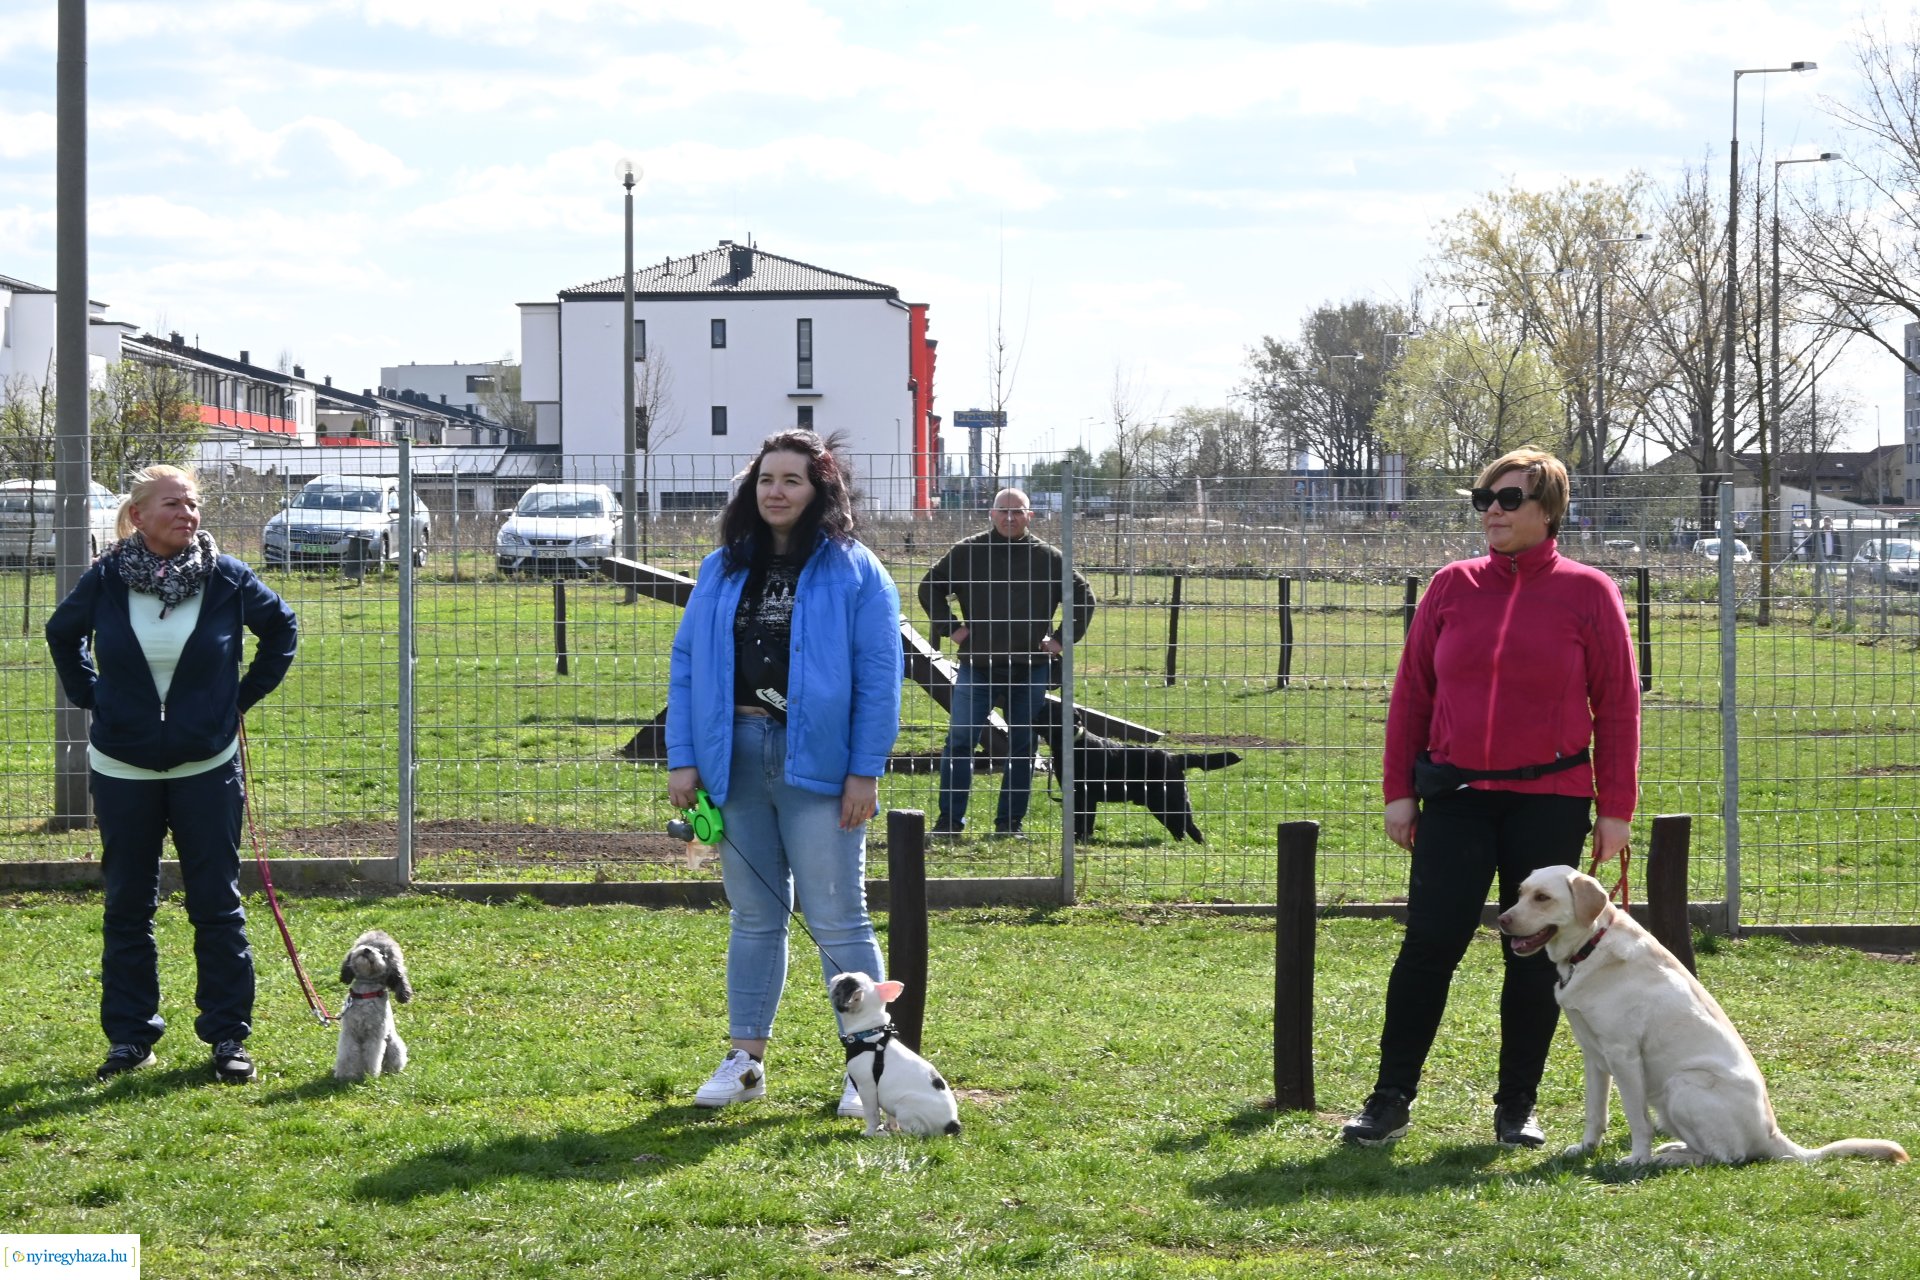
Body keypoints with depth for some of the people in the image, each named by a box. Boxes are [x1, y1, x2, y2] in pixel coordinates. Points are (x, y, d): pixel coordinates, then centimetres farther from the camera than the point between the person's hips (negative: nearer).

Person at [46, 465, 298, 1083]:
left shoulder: (227, 579, -6)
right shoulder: (105, 580, -5)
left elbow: (280, 629, 12)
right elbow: (62, 635, 15)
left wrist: (245, 696, 7)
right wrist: (90, 697, 6)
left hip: (207, 769, -1)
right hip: (122, 771, 1)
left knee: (217, 904, 2)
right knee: (126, 907, 7)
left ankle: (228, 1036, 9)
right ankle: (129, 1034, 16)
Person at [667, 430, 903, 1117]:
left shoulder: (854, 571, -1)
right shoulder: (723, 570, 11)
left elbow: (879, 675, -5)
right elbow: (686, 662, 11)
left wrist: (865, 770, -11)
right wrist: (682, 758, 2)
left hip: (816, 766, -4)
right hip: (736, 757, 4)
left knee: (838, 921, -3)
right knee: (753, 916, 12)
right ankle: (745, 1059, 18)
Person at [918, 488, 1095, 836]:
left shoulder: (1047, 557, 4)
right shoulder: (966, 552, 3)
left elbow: (1083, 597, 14)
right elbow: (929, 588, 13)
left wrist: (1063, 638, 6)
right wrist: (950, 626, 4)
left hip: (1030, 670, 1)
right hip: (976, 666, -1)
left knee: (1022, 748, 5)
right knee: (959, 741, -4)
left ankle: (1010, 821, 13)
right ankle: (950, 818, 2)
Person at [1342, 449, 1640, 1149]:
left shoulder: (1588, 593, -1)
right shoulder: (1453, 587, 5)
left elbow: (1617, 705, 0)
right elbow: (1411, 691, 9)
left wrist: (1616, 808, -3)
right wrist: (1399, 790, 4)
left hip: (1550, 801, -1)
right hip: (1456, 796, 1)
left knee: (1535, 957, 5)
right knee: (1429, 944, -5)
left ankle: (1517, 1108, 14)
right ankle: (1390, 1101, 2)